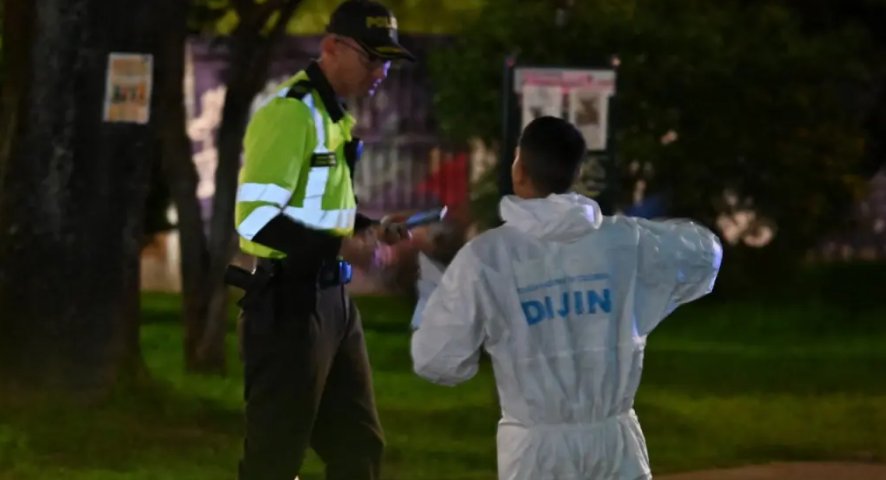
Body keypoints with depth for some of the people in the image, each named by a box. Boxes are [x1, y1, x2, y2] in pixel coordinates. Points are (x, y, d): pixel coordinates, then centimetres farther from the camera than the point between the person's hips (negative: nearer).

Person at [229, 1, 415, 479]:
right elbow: (256, 217, -23)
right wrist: (342, 247, -29)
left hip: (331, 297, 10)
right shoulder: (290, 113, -16)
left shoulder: (333, 115, 13)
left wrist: (371, 228, 5)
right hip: (287, 302, -10)